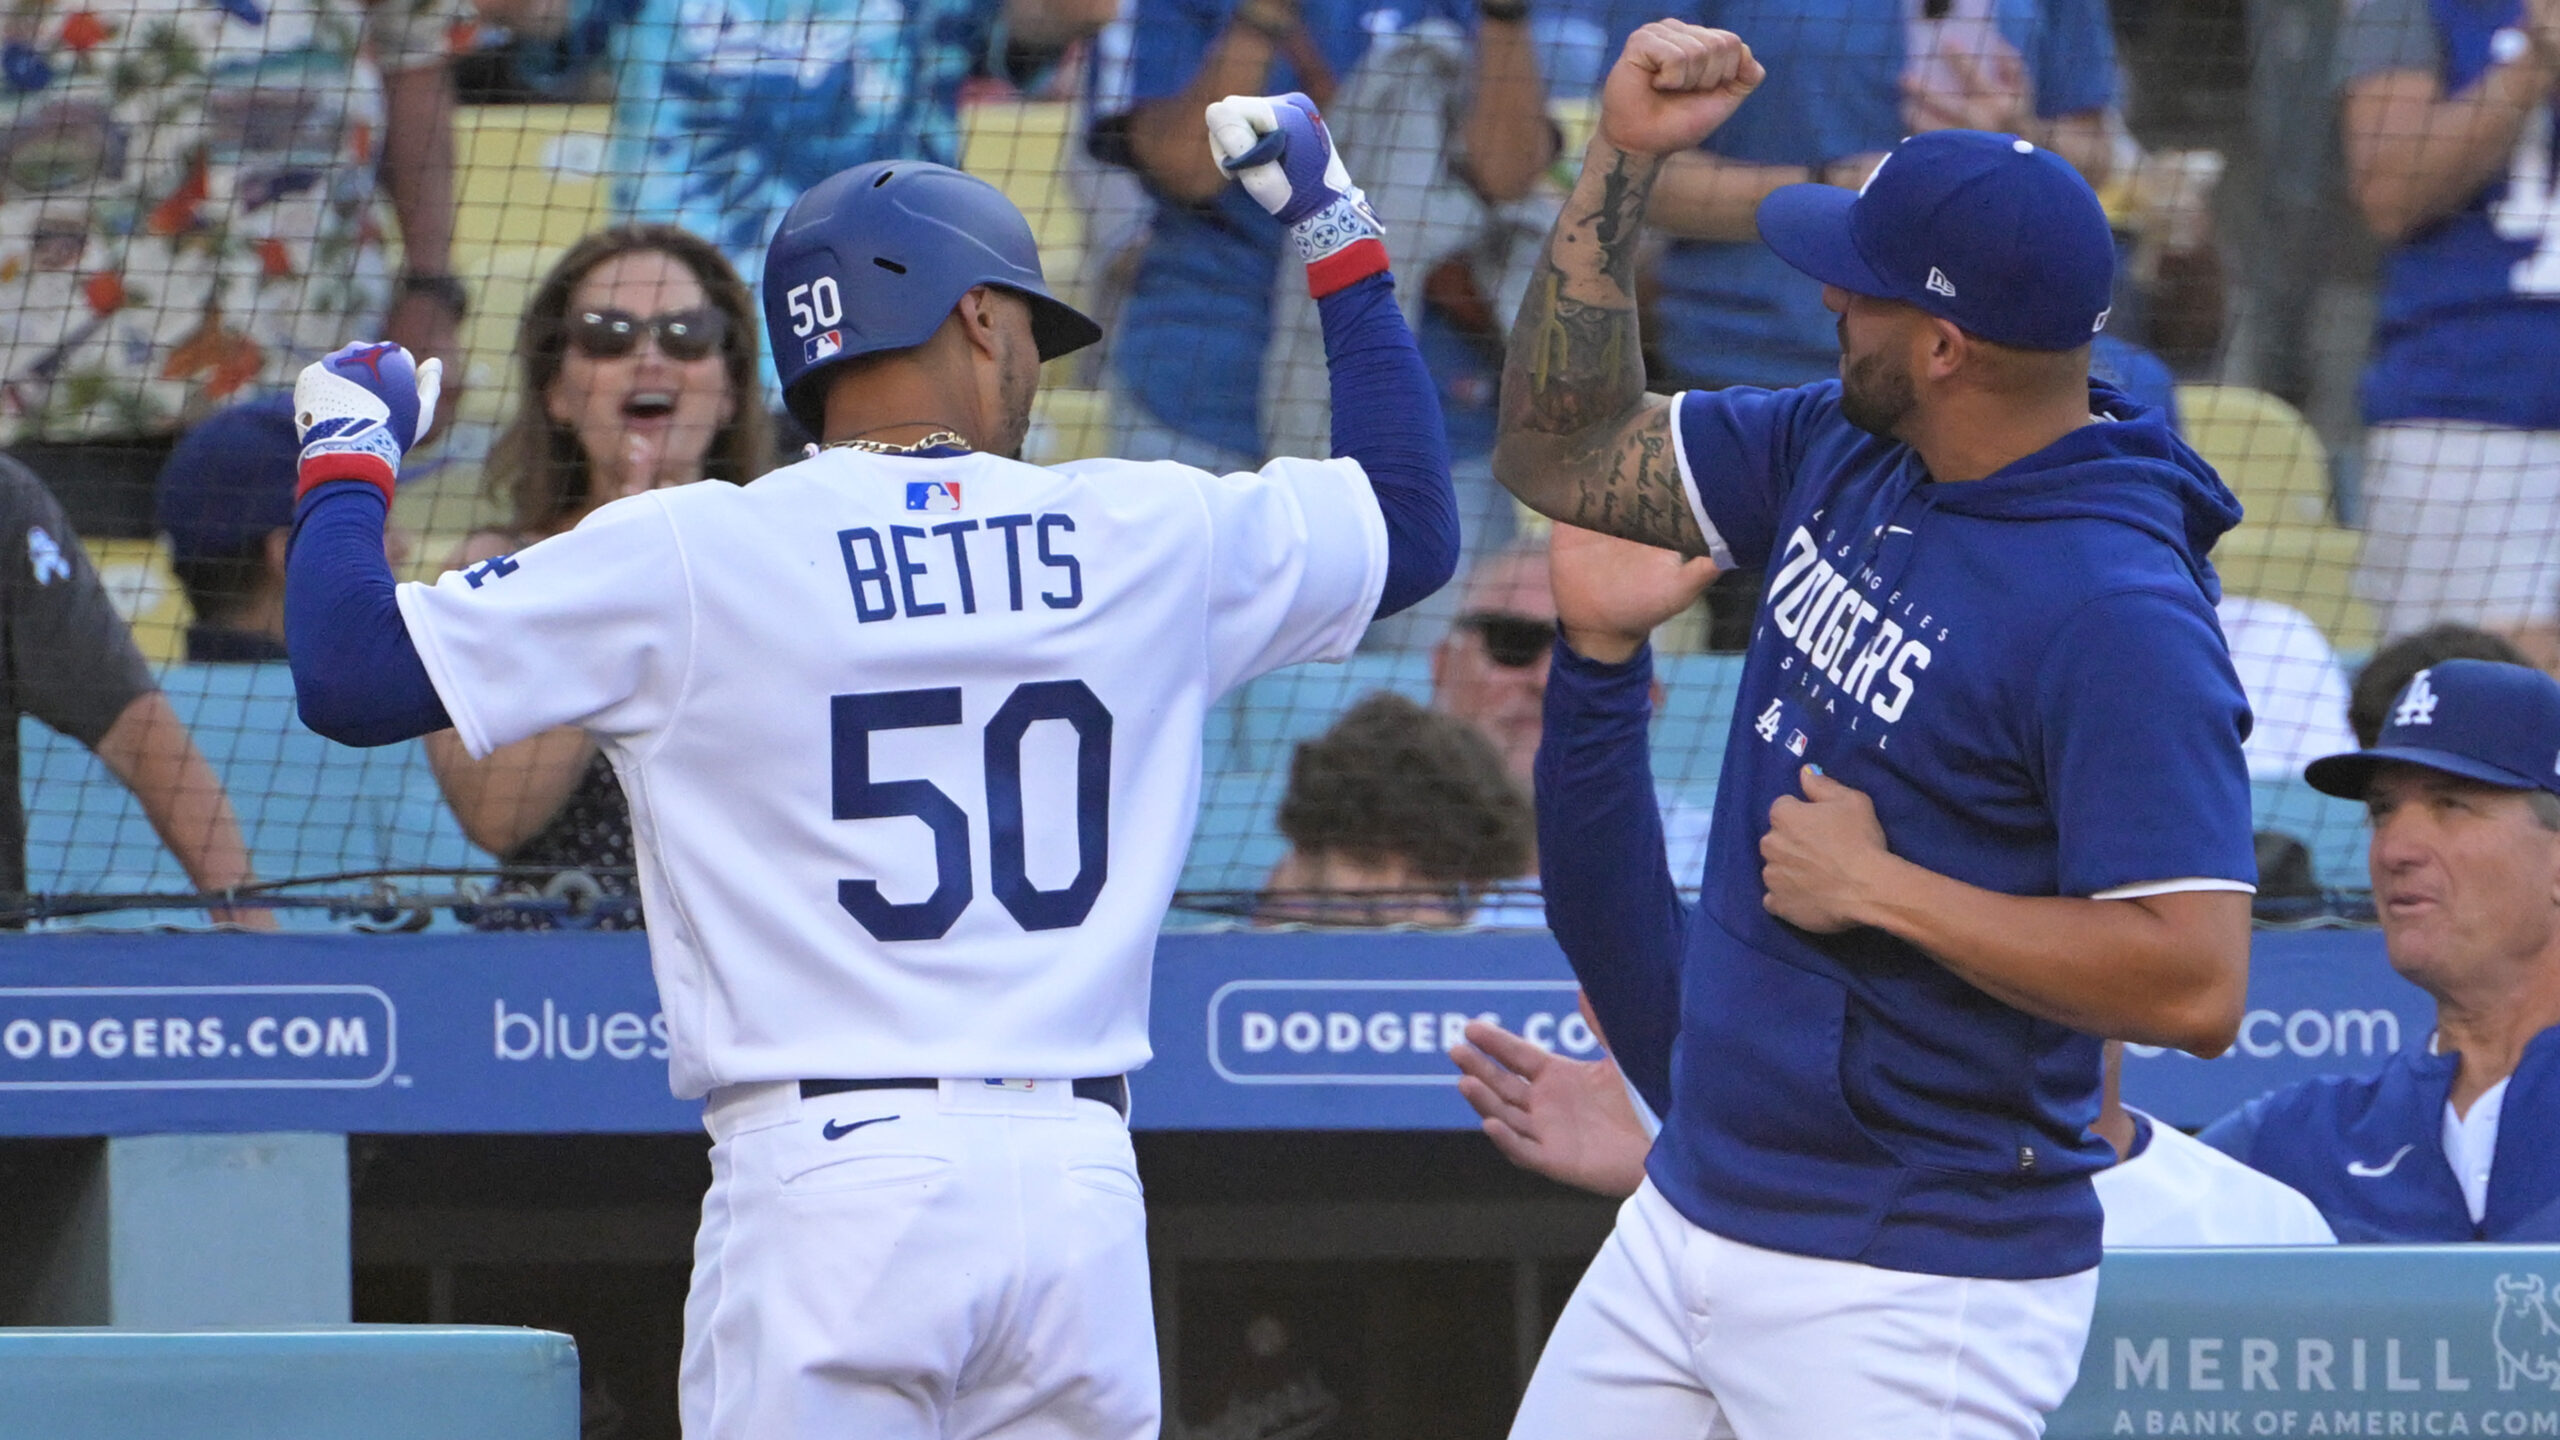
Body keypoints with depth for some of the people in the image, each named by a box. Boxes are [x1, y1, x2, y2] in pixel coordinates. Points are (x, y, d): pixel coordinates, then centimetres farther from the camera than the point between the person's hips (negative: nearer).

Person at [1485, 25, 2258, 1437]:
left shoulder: (2118, 616, -21)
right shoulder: (1839, 456, 6)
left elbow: (2196, 985, -26)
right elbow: (1563, 455, 17)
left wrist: (1884, 892, -20)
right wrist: (1622, 160, 6)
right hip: (1688, 1217, 9)